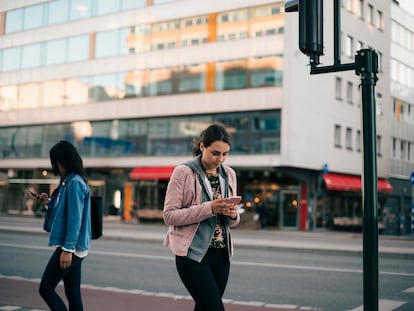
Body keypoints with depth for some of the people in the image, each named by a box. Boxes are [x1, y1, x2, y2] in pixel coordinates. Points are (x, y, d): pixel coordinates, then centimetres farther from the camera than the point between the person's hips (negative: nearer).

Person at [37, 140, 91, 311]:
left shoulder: (75, 182, -15)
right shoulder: (68, 181, 15)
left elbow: (75, 219, -20)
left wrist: (67, 249, -21)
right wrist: (50, 202, 10)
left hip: (71, 247, -9)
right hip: (73, 247, 9)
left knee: (46, 289, -4)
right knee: (73, 293, 10)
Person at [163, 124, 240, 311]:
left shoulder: (229, 174, 8)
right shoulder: (183, 173, -9)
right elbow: (169, 215, -13)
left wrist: (233, 215, -9)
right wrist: (209, 208, -22)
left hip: (221, 254, 6)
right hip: (193, 253, -6)